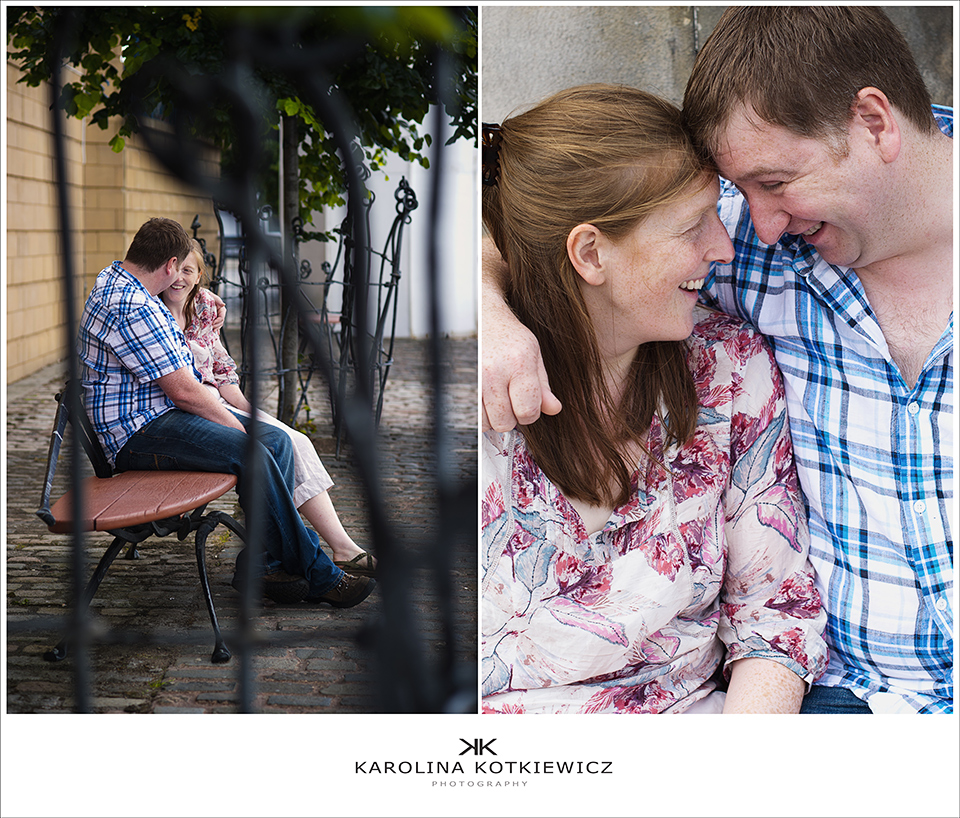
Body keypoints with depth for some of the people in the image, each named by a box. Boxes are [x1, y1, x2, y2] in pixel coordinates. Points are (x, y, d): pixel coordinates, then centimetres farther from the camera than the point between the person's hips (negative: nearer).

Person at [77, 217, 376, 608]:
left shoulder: (116, 280, 14)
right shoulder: (131, 309, -21)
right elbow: (184, 392, -21)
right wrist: (239, 430, -11)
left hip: (163, 412, 11)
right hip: (138, 432, -11)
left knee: (276, 440, -4)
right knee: (250, 454, -28)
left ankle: (262, 562, -7)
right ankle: (317, 576, -18)